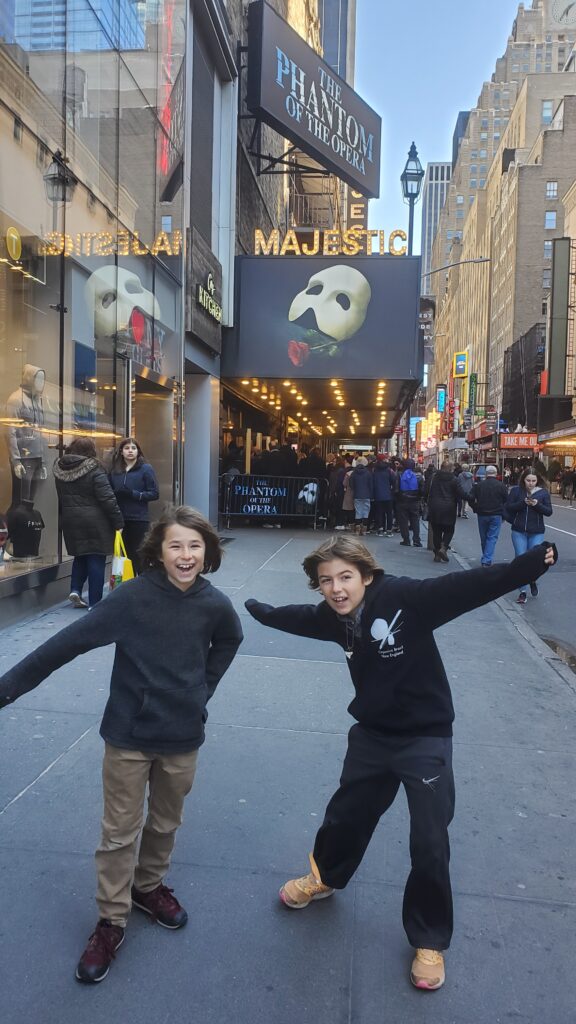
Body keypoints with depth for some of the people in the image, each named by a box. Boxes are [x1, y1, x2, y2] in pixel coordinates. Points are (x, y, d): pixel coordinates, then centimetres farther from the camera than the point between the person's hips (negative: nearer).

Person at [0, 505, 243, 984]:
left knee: (165, 824, 22)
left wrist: (203, 690, 5)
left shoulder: (215, 605, -11)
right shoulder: (134, 596, -20)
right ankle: (111, 923, 31)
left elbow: (228, 642, 12)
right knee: (119, 833, 11)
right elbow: (69, 642, -22)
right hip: (129, 734, -2)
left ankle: (148, 886, 48)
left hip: (182, 736, 3)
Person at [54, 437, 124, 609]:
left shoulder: (60, 469, 4)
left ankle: (75, 590, 9)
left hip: (70, 520, 5)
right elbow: (107, 498, -16)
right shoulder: (94, 469, -14)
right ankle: (95, 602, 5)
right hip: (94, 521, -5)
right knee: (96, 559, 2)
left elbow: (61, 498, 12)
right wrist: (118, 522, -12)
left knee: (80, 555, 22)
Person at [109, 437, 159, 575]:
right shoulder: (114, 470, 9)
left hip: (139, 519, -4)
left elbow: (154, 494, -8)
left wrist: (133, 494, -18)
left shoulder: (146, 469, -4)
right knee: (125, 554, 10)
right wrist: (115, 494, -7)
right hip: (120, 519, 4)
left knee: (138, 555, 0)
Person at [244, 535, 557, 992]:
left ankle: (430, 941, 27)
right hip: (372, 735, 5)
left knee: (430, 845, 2)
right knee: (345, 815, 22)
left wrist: (534, 562, -47)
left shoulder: (404, 597, -26)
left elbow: (469, 586, -35)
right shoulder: (333, 617, -7)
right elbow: (296, 616, 14)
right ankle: (326, 877, 52)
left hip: (424, 738, -5)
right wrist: (258, 610, 31)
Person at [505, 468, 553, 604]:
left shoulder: (543, 492, -1)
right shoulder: (516, 490, -2)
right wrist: (523, 502, -20)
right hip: (519, 531, 0)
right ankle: (522, 592, 11)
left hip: (536, 533, 0)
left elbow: (549, 511, -2)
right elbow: (508, 507, -7)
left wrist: (537, 504, -19)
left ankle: (532, 580, 32)